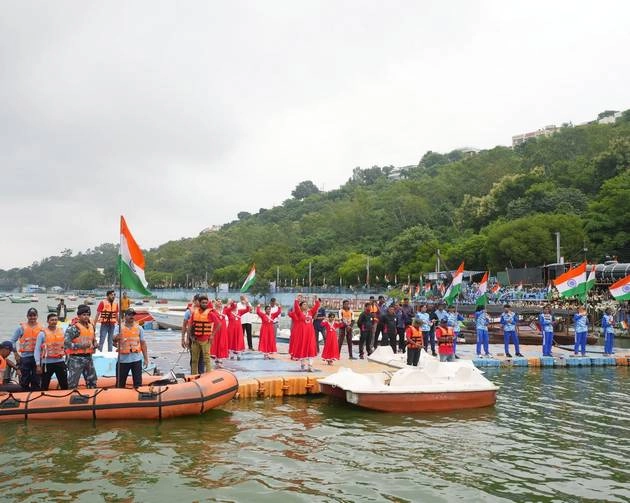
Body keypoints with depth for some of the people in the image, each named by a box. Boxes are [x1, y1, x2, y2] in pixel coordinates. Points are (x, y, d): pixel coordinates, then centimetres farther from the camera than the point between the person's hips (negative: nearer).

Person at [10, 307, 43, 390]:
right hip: (25, 357, -1)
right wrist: (16, 354, -4)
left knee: (36, 380, 8)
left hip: (37, 357, 1)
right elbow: (12, 341, 3)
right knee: (24, 380, 3)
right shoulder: (21, 327, 1)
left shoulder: (41, 328, 4)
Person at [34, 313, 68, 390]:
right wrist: (38, 365, -9)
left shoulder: (62, 331, 6)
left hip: (60, 362, 3)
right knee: (45, 386, 6)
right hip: (47, 363, -2)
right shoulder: (43, 333, -4)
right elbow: (37, 350, -4)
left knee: (64, 385, 4)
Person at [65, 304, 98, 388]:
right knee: (73, 384, -3)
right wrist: (81, 345, -24)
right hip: (76, 359, -7)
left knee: (92, 382, 15)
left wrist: (94, 345, 3)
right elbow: (66, 343, -20)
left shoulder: (91, 327, 12)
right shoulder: (73, 328, -12)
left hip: (88, 357, 7)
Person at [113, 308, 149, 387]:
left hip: (136, 359, 1)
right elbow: (114, 339, -15)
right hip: (123, 360, -1)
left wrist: (146, 358, 5)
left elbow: (143, 343, 8)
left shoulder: (139, 328, 6)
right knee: (120, 383, 7)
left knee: (138, 383, 5)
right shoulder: (119, 328, 1)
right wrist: (116, 338, -40)